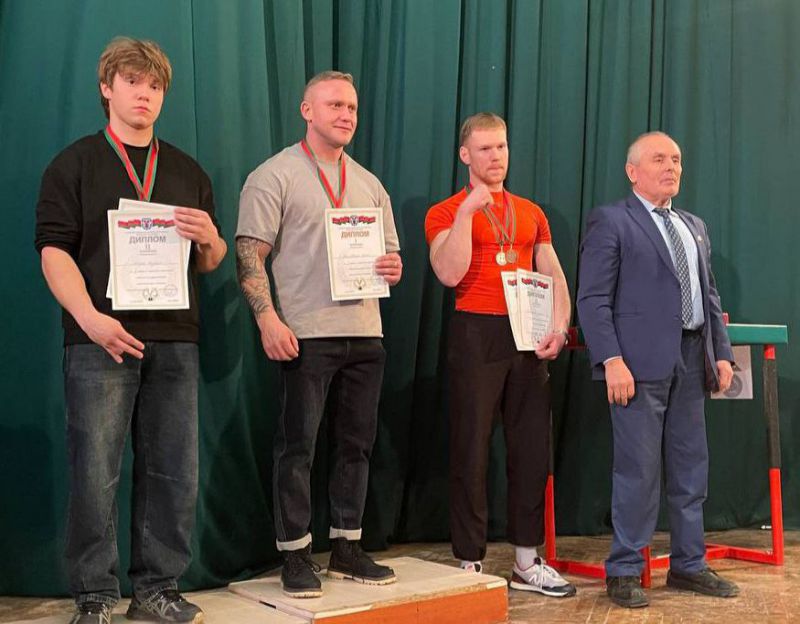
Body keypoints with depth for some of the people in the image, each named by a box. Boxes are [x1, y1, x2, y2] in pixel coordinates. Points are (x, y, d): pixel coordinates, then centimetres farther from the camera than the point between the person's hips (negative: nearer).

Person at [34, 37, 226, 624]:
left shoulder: (188, 172, 18)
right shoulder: (74, 164, 6)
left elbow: (211, 263, 20)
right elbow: (54, 250, -4)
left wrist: (209, 239, -4)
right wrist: (91, 318, -19)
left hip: (174, 342, 4)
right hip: (101, 339, -4)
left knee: (174, 472, 5)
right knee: (96, 473, -3)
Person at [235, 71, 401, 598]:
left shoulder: (369, 184, 18)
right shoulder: (275, 176, 0)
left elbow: (390, 253, 22)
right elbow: (250, 254, -7)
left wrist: (393, 268, -2)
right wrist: (268, 319, -17)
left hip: (365, 333, 6)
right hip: (305, 334, -6)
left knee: (356, 444, 10)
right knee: (298, 446, -1)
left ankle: (347, 547, 21)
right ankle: (296, 555, 10)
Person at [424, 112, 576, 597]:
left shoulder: (531, 213, 16)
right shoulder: (447, 213, 1)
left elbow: (554, 277, 12)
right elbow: (449, 273, -15)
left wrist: (560, 327, -4)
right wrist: (468, 210, -17)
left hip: (528, 336, 5)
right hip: (476, 335, -5)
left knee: (533, 448, 7)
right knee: (472, 451, -1)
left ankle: (528, 562, 17)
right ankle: (470, 563, 8)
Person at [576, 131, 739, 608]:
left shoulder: (695, 227, 20)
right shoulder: (611, 221, -2)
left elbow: (710, 295, 21)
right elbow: (594, 299, -9)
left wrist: (722, 353, 11)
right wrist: (612, 361, -18)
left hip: (691, 362, 7)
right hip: (641, 363, -7)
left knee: (691, 468, 11)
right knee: (638, 469, -4)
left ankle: (689, 564, 22)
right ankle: (624, 571, 8)